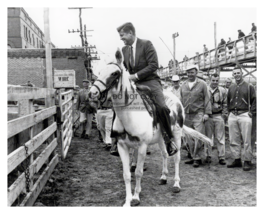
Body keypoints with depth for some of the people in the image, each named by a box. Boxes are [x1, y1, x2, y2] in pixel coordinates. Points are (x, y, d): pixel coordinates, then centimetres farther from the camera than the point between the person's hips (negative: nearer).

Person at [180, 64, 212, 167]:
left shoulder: (202, 84, 2)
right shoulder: (183, 85, 13)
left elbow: (206, 99, 1)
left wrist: (206, 113, -6)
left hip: (198, 114, -4)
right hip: (186, 115, 4)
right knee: (189, 138, 6)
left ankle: (196, 158, 1)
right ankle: (194, 157, 18)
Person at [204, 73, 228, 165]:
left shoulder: (223, 91, 8)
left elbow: (225, 104, 11)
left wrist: (224, 115, 1)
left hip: (219, 116, 0)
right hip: (208, 116, 0)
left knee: (220, 138, 2)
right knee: (208, 137, 6)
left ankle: (221, 157, 7)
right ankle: (208, 156, 15)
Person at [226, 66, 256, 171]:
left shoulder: (249, 87, 3)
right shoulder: (231, 88, 15)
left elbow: (254, 100, 0)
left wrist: (251, 112, -7)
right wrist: (230, 111, 12)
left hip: (244, 115, -5)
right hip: (232, 116, 5)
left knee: (246, 140, -5)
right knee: (233, 140, 6)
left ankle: (247, 161, 1)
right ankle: (237, 160, 15)